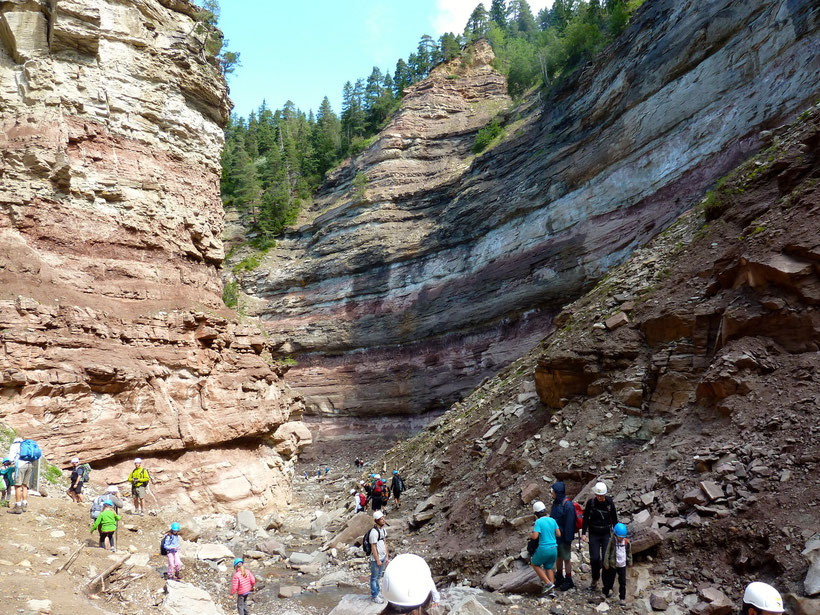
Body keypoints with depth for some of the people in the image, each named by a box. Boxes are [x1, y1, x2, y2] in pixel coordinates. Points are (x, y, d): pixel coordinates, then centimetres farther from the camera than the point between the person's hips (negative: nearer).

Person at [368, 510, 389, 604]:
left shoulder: (383, 529, 3)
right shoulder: (374, 532, -24)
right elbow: (373, 547, -20)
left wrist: (387, 556, 11)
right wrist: (378, 560, -16)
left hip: (382, 557, 8)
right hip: (376, 559, -8)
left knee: (378, 576, 20)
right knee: (374, 578, 8)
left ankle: (376, 593, 33)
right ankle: (374, 596, 20)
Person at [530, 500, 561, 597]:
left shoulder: (538, 522, -14)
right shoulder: (552, 520, 4)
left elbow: (535, 536, -20)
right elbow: (559, 534, 7)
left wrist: (530, 535, 1)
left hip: (544, 548, -6)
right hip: (554, 548, 6)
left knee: (535, 564, 16)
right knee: (549, 568, 19)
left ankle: (548, 583, 4)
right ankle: (552, 591, 14)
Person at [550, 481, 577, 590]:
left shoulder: (568, 505, -23)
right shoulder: (556, 502, 4)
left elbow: (569, 524, -21)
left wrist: (568, 540, -18)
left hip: (563, 537, -8)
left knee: (566, 559, 5)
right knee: (558, 557, 18)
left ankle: (568, 581, 19)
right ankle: (559, 578, 33)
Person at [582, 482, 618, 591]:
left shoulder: (609, 502, -8)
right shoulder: (591, 502, -9)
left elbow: (614, 519, 3)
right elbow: (585, 518, -2)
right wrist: (583, 533, -7)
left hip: (606, 534, 0)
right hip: (593, 534, 0)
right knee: (594, 558, -3)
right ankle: (595, 579, 19)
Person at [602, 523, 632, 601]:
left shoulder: (626, 542, -5)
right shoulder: (612, 541, -14)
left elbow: (629, 553, 10)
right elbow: (607, 553, -9)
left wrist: (630, 562, 16)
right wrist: (606, 563, -7)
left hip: (622, 565, 2)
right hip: (613, 565, -2)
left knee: (623, 581, 5)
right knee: (610, 580, 10)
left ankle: (622, 597, 15)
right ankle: (606, 592, 29)